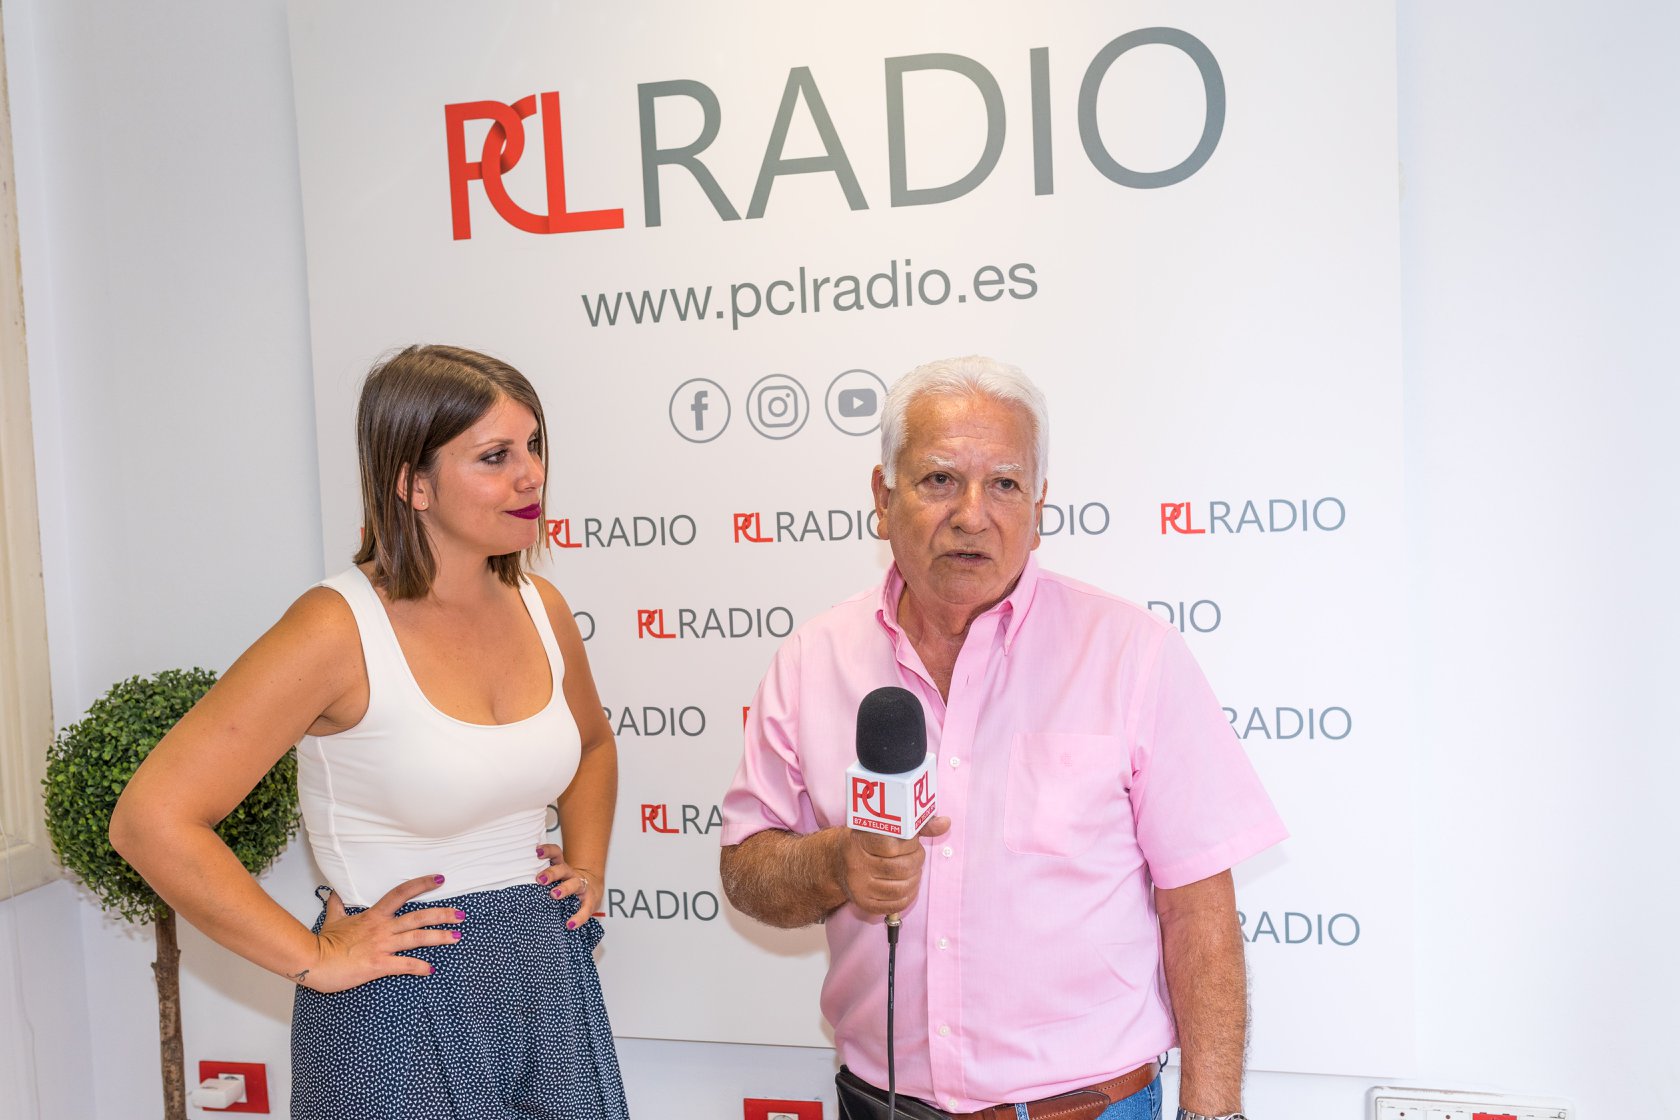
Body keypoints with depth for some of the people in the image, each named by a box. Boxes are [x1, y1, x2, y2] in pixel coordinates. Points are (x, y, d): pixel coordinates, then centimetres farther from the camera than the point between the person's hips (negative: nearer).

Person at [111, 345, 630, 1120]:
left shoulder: (540, 609, 1)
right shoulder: (339, 632, -18)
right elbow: (151, 819, -20)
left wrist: (587, 864, 7)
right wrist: (315, 959, -16)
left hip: (553, 988, 6)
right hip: (404, 1012, -6)